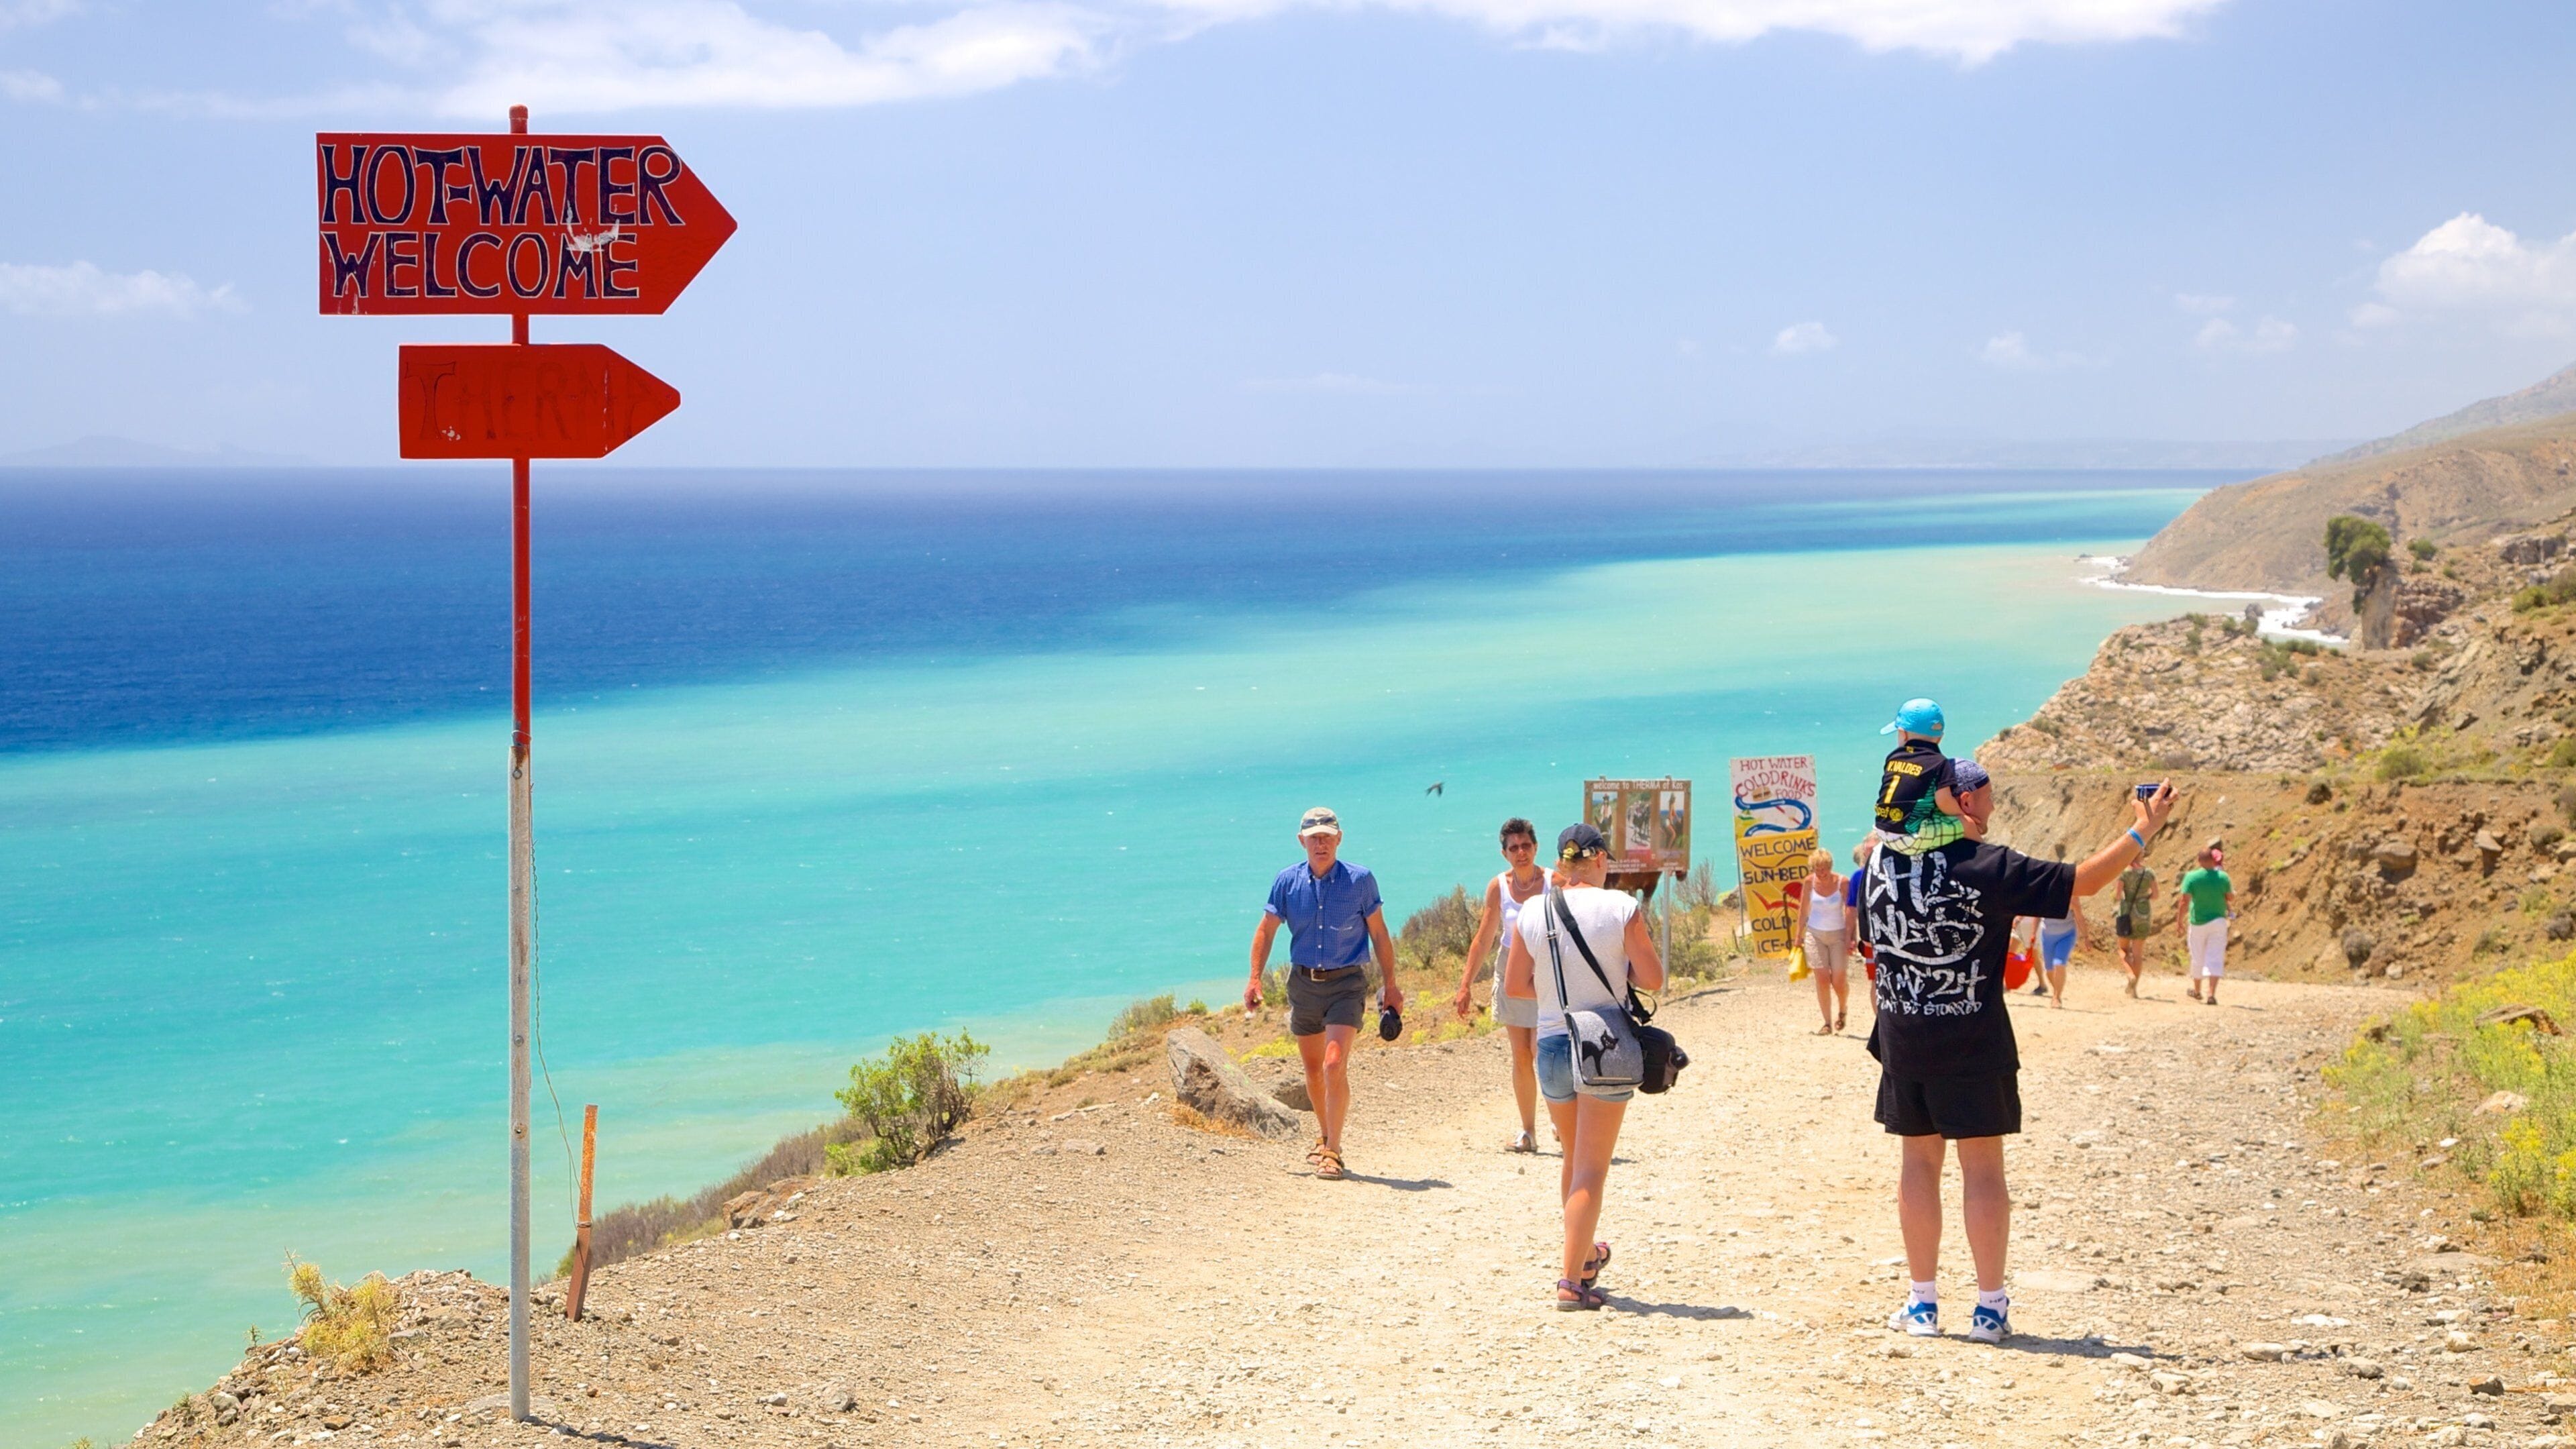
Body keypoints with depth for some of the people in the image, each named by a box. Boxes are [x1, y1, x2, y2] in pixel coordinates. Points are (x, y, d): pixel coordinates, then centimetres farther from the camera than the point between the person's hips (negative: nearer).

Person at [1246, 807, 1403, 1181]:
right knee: (1313, 1069, 15)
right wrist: (1255, 979, -1)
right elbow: (1266, 930, 7)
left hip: (1346, 984, -4)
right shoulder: (1288, 881, 0)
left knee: (1335, 1066, -17)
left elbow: (1379, 935, 1)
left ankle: (1333, 1151, -12)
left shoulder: (1360, 880, -6)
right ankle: (1326, 1138, 36)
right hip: (1303, 982, 4)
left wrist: (1391, 985, 1)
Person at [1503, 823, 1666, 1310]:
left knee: (1574, 1160, 22)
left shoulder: (1533, 913, 0)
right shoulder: (1621, 908, -9)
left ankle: (1586, 1255, 39)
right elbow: (1652, 978, -8)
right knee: (1592, 1168, -2)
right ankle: (1573, 1280, -8)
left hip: (1553, 1045, 4)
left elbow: (1515, 985, 4)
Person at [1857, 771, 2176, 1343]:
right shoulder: (1987, 867, -14)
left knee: (1918, 1162, 11)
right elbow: (2082, 881, -11)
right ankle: (1990, 1307, 8)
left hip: (1902, 1043, 4)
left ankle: (1923, 1303, 15)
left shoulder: (1881, 861, 1)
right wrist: (2143, 830, 0)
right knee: (1983, 1167, 4)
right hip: (1972, 1048, -4)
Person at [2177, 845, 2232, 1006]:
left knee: (2198, 958, 15)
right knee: (2215, 958, -2)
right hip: (2218, 921, 0)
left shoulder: (2191, 877, -12)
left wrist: (2180, 921, -6)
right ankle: (2211, 994, -15)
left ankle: (2197, 991, 33)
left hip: (2198, 922, 0)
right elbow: (2230, 897, 4)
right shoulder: (2223, 877, -7)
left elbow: (2184, 902, -15)